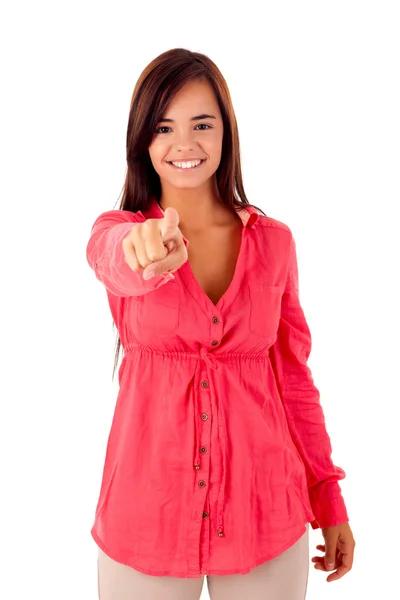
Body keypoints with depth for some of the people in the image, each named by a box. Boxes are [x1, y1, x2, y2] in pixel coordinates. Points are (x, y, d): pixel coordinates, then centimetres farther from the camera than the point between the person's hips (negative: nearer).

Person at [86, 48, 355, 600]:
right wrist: (148, 249, -51)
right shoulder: (115, 231, -3)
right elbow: (117, 261, -27)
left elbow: (293, 373, 5)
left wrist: (330, 500, 3)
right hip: (147, 511, -1)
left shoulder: (274, 241, 0)